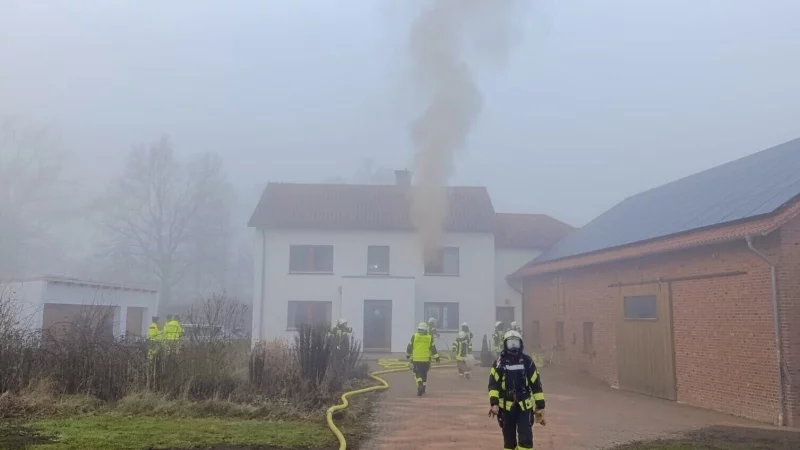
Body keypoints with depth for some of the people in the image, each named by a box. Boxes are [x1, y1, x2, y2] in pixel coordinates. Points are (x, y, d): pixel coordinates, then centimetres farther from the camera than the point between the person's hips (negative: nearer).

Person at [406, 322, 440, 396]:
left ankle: (420, 385, -21)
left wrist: (408, 355, 20)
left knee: (417, 373, 2)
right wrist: (437, 358, 7)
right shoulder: (430, 337, 3)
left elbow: (410, 347, 5)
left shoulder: (414, 336, -1)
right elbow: (433, 349, 1)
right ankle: (422, 388, 26)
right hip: (426, 359, 2)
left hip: (416, 359, -2)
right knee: (424, 374, 17)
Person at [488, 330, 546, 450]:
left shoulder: (527, 361, -1)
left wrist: (540, 406, 0)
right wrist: (494, 403, -19)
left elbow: (536, 384, 2)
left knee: (526, 439, -7)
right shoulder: (499, 362, -3)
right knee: (509, 439, 10)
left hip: (524, 405, 0)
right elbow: (493, 384, -7)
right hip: (506, 406, 0)